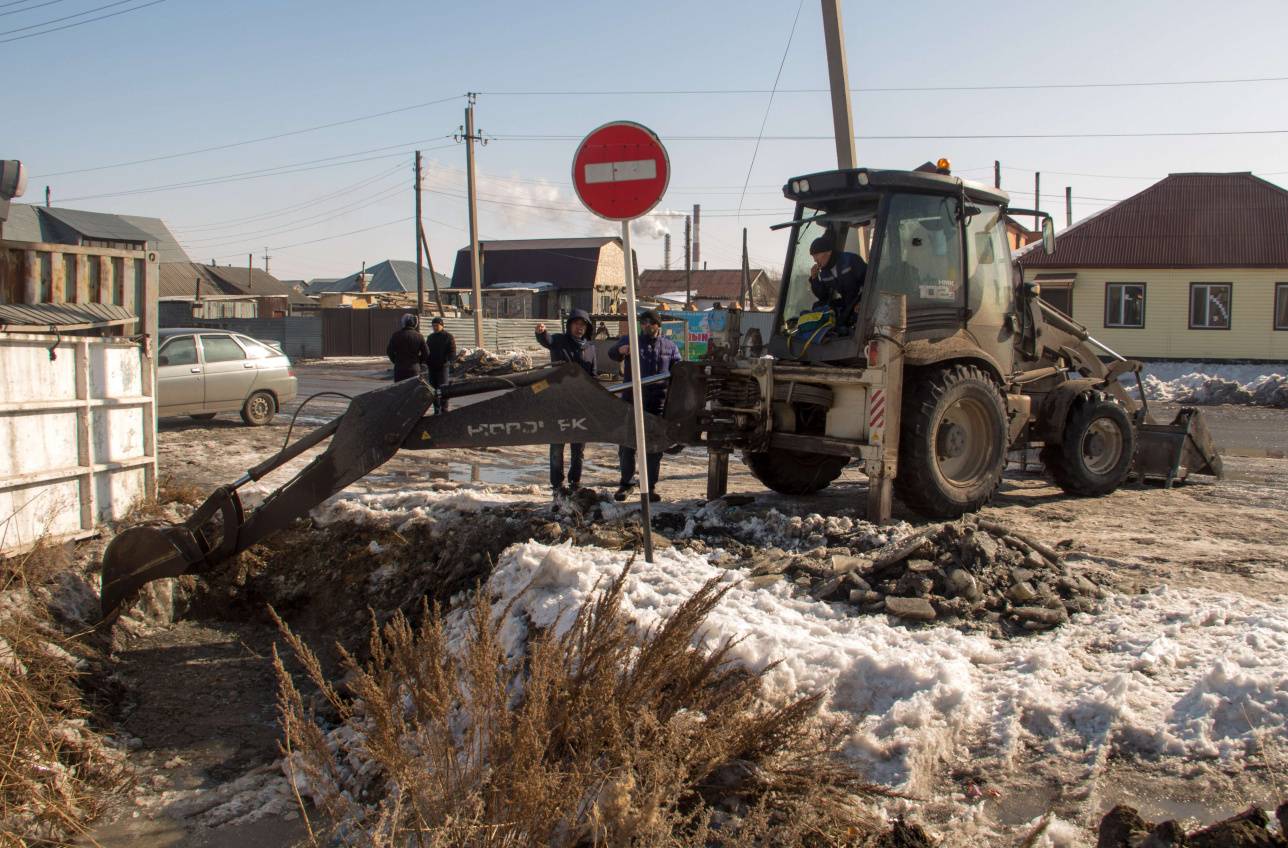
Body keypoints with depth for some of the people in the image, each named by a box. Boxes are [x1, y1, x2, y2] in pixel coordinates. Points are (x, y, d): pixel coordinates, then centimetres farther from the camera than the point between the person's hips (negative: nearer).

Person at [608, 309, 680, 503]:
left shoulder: (669, 346, 10)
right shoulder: (630, 340, 5)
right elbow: (612, 353, -10)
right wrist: (620, 350, -35)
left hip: (658, 402, 1)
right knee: (627, 443, 2)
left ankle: (651, 486, 16)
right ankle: (626, 483, 16)